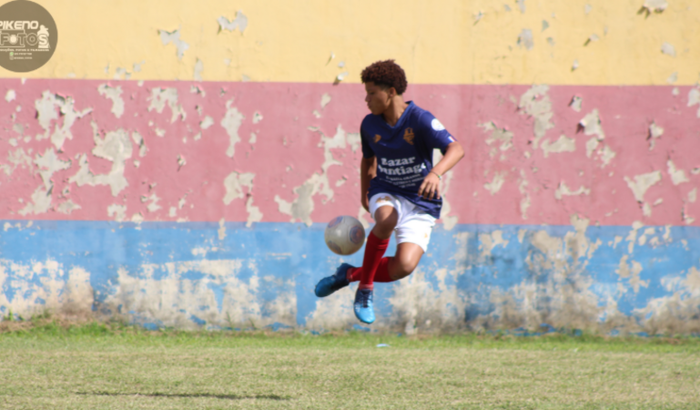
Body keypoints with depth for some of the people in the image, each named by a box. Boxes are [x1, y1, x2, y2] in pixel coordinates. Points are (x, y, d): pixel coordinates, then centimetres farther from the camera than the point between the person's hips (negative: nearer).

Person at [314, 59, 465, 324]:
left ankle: (351, 274, 6)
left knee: (404, 266, -23)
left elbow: (455, 150, -29)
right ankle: (365, 288, -19)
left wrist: (435, 173, -47)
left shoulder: (420, 120, -16)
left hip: (421, 204, -2)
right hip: (386, 194, 2)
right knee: (387, 220, -37)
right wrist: (364, 196, 25)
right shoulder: (369, 125, 1)